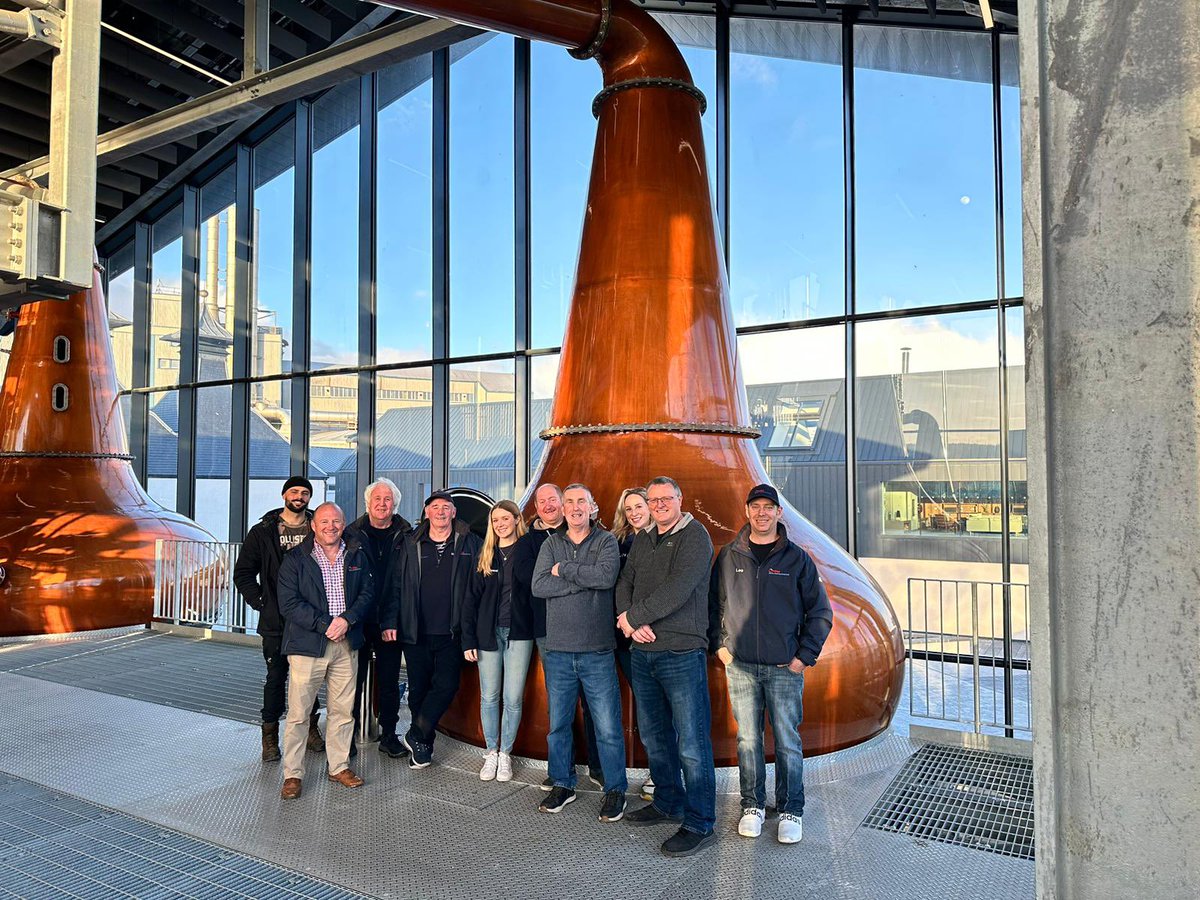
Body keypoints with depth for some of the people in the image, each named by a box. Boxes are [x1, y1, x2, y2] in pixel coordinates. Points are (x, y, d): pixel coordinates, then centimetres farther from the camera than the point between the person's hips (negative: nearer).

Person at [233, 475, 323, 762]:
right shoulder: (263, 531, 2)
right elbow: (243, 573, 5)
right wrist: (259, 602, -4)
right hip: (276, 620, -1)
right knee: (276, 677, 4)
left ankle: (310, 727, 23)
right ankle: (270, 735, 16)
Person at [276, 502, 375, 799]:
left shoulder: (357, 556, 8)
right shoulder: (295, 559, -3)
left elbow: (368, 592, 7)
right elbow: (289, 603, -9)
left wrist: (347, 619, -10)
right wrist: (325, 625, -14)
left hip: (346, 644, 3)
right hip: (307, 644, -3)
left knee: (343, 710, 11)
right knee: (298, 713, 1)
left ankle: (339, 766, 25)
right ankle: (292, 774, 15)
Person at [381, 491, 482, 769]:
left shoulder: (469, 544, 2)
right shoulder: (412, 545, 6)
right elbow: (396, 586, 8)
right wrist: (390, 621, -1)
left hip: (451, 633, -1)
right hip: (416, 632, 2)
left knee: (446, 685, -8)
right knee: (419, 688, 10)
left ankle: (416, 735, 11)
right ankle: (423, 745, 26)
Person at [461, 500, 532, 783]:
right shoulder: (485, 556, 6)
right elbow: (471, 598, 5)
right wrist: (468, 640, -1)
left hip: (519, 633, -2)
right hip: (488, 633, 2)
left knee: (513, 699, 2)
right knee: (489, 697, 7)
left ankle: (505, 754, 17)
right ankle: (491, 752, 22)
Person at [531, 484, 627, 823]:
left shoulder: (606, 541, 1)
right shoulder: (551, 544, 8)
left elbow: (606, 576, -19)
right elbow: (538, 586, -7)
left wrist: (563, 570, -10)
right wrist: (584, 579, -14)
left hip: (597, 651, -3)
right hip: (557, 650, 3)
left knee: (608, 727, 2)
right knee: (558, 724, 13)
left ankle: (615, 790, 19)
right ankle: (563, 785, 31)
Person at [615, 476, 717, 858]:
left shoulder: (694, 537, -9)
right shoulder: (642, 541, 15)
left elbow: (676, 591, -20)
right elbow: (625, 584, 9)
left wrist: (632, 616, -12)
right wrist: (631, 622, -11)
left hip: (682, 654, -7)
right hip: (643, 653, 8)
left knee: (691, 743, -2)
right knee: (653, 736, 18)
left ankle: (699, 824, 11)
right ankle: (668, 802, 35)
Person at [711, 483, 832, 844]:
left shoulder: (797, 558, 0)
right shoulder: (729, 556, 4)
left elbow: (820, 612, 3)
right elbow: (714, 604, 13)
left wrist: (805, 656, -2)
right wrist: (720, 644, 5)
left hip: (785, 668, -1)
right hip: (740, 666, 1)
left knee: (787, 742, 4)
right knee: (747, 740, 8)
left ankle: (791, 811, 20)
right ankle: (753, 806, 23)